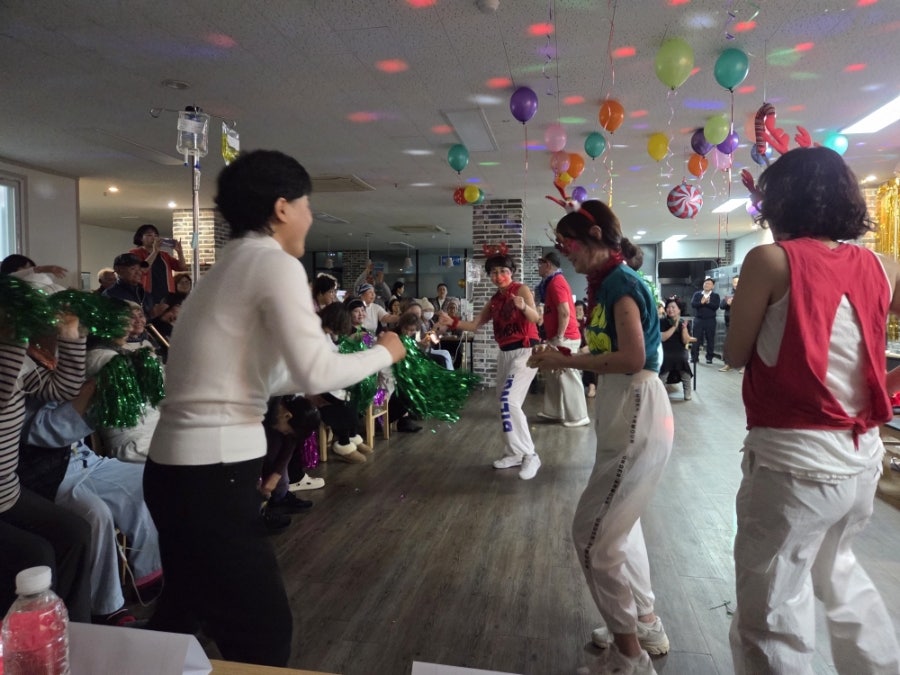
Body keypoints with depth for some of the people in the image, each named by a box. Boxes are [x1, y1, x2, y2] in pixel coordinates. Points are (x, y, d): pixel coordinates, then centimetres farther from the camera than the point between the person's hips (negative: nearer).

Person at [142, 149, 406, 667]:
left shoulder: (231, 266, 15)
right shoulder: (276, 264, -11)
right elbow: (316, 375, -17)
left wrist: (352, 358, 20)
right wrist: (383, 352, 0)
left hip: (178, 465, 10)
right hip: (214, 471, -10)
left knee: (184, 610, 27)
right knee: (264, 628, 4)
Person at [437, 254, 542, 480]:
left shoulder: (521, 290, -9)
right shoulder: (494, 300, 12)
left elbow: (535, 318, -25)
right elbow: (475, 325, 11)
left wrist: (524, 307, -47)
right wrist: (452, 322, -5)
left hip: (525, 351, -8)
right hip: (505, 353, 8)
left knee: (509, 401, -20)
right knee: (505, 403, 11)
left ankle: (529, 455, -14)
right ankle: (515, 453, 24)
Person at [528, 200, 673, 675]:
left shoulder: (619, 283, -15)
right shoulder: (610, 283, 14)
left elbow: (632, 358, -25)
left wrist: (566, 361, -18)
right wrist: (566, 358, 3)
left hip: (636, 417, -11)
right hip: (624, 415, 11)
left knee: (593, 535, -5)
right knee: (617, 526, 21)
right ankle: (646, 625, 37)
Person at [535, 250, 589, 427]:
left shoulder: (556, 282, -14)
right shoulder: (553, 282, 17)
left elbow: (565, 313, -22)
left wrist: (559, 337, -20)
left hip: (564, 338, -10)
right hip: (558, 338, 10)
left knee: (568, 377, -5)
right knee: (554, 376, 15)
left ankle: (578, 417, 1)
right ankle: (554, 412, 22)